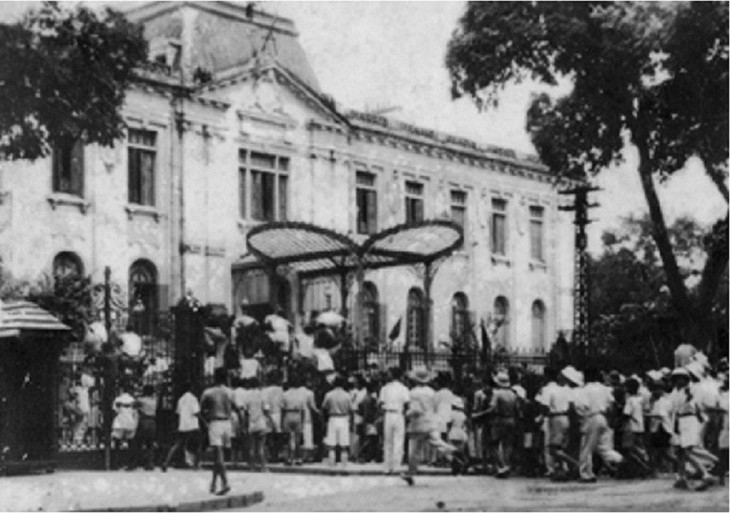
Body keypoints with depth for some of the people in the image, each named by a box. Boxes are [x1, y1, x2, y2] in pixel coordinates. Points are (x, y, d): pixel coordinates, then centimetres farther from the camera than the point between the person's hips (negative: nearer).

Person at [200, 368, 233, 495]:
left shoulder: (208, 393, -3)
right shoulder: (229, 393, 4)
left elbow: (202, 411, 4)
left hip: (214, 422, -4)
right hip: (227, 423, 4)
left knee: (218, 455, -11)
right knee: (218, 455, 15)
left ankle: (225, 483, -24)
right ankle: (213, 483, 22)